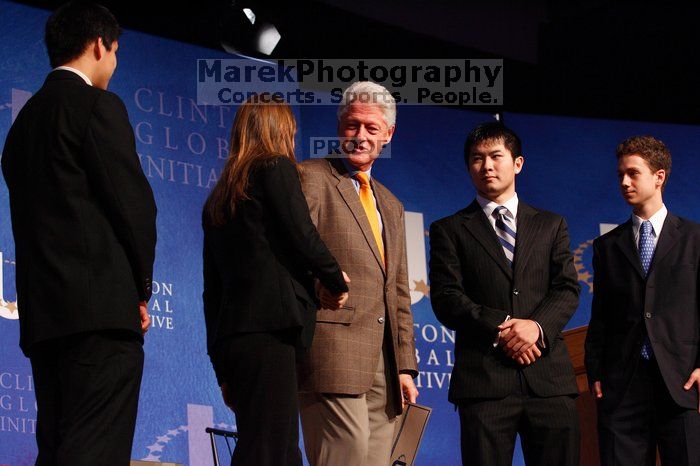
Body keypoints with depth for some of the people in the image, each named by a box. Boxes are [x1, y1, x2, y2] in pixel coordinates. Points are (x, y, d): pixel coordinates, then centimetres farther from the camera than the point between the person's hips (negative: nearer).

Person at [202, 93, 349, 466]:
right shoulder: (276, 168, 2)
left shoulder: (219, 197, 23)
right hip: (268, 327, -8)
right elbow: (302, 238, -9)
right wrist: (338, 282, 10)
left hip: (229, 336, 8)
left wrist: (223, 368, 22)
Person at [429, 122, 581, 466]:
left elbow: (568, 290, 8)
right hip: (483, 378, -2)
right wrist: (500, 330, -12)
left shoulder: (551, 225, 19)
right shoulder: (449, 230, 12)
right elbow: (446, 299, 1)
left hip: (549, 376, 2)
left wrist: (537, 325, -12)